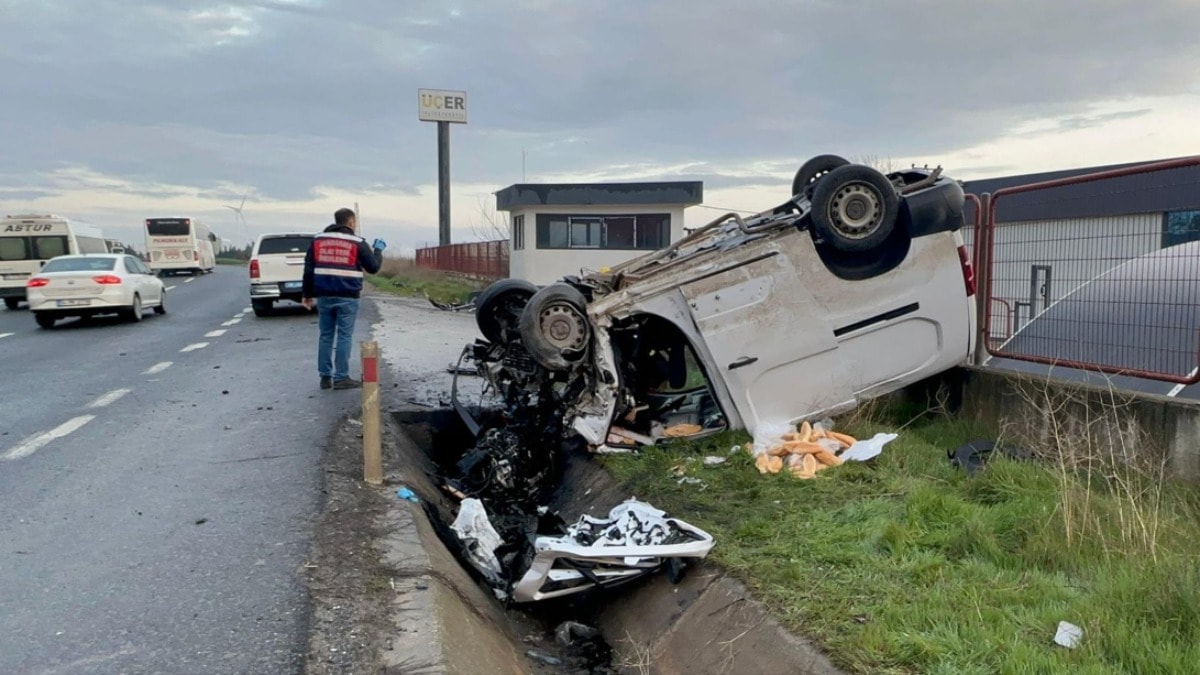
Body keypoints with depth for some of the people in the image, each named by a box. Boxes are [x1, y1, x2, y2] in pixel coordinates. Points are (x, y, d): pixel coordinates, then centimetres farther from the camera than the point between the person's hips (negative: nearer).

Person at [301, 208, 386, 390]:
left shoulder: (317, 240, 9)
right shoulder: (357, 243, -3)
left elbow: (308, 269, 8)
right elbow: (373, 267, 0)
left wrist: (308, 294, 13)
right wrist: (378, 250, 18)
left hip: (323, 296, 4)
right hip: (347, 297, -4)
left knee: (326, 336, 11)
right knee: (344, 336, 0)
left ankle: (325, 377, 12)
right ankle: (341, 378, 0)